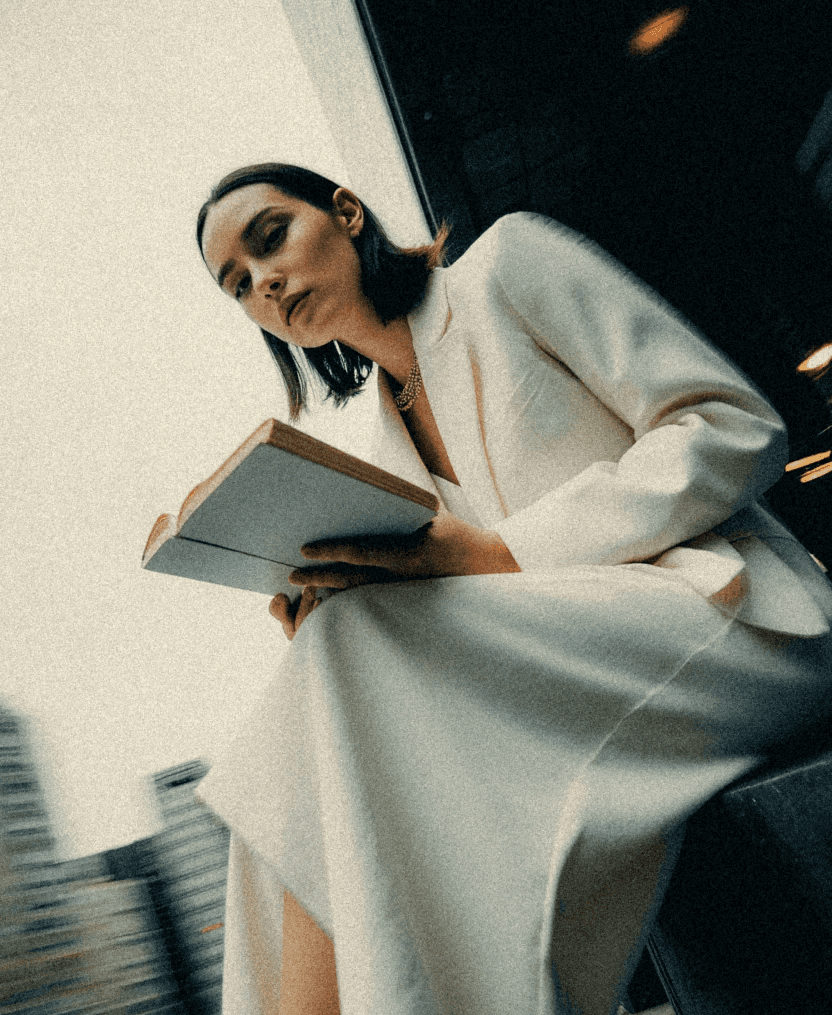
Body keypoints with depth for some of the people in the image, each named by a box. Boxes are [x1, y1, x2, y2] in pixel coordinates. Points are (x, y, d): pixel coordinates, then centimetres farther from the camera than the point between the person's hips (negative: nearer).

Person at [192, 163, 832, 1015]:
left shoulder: (507, 260, 0)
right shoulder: (391, 440, 18)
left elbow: (738, 428, -8)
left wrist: (503, 552, -18)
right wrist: (331, 613, -8)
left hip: (727, 613, -5)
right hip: (584, 649, 6)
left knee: (352, 647, -26)